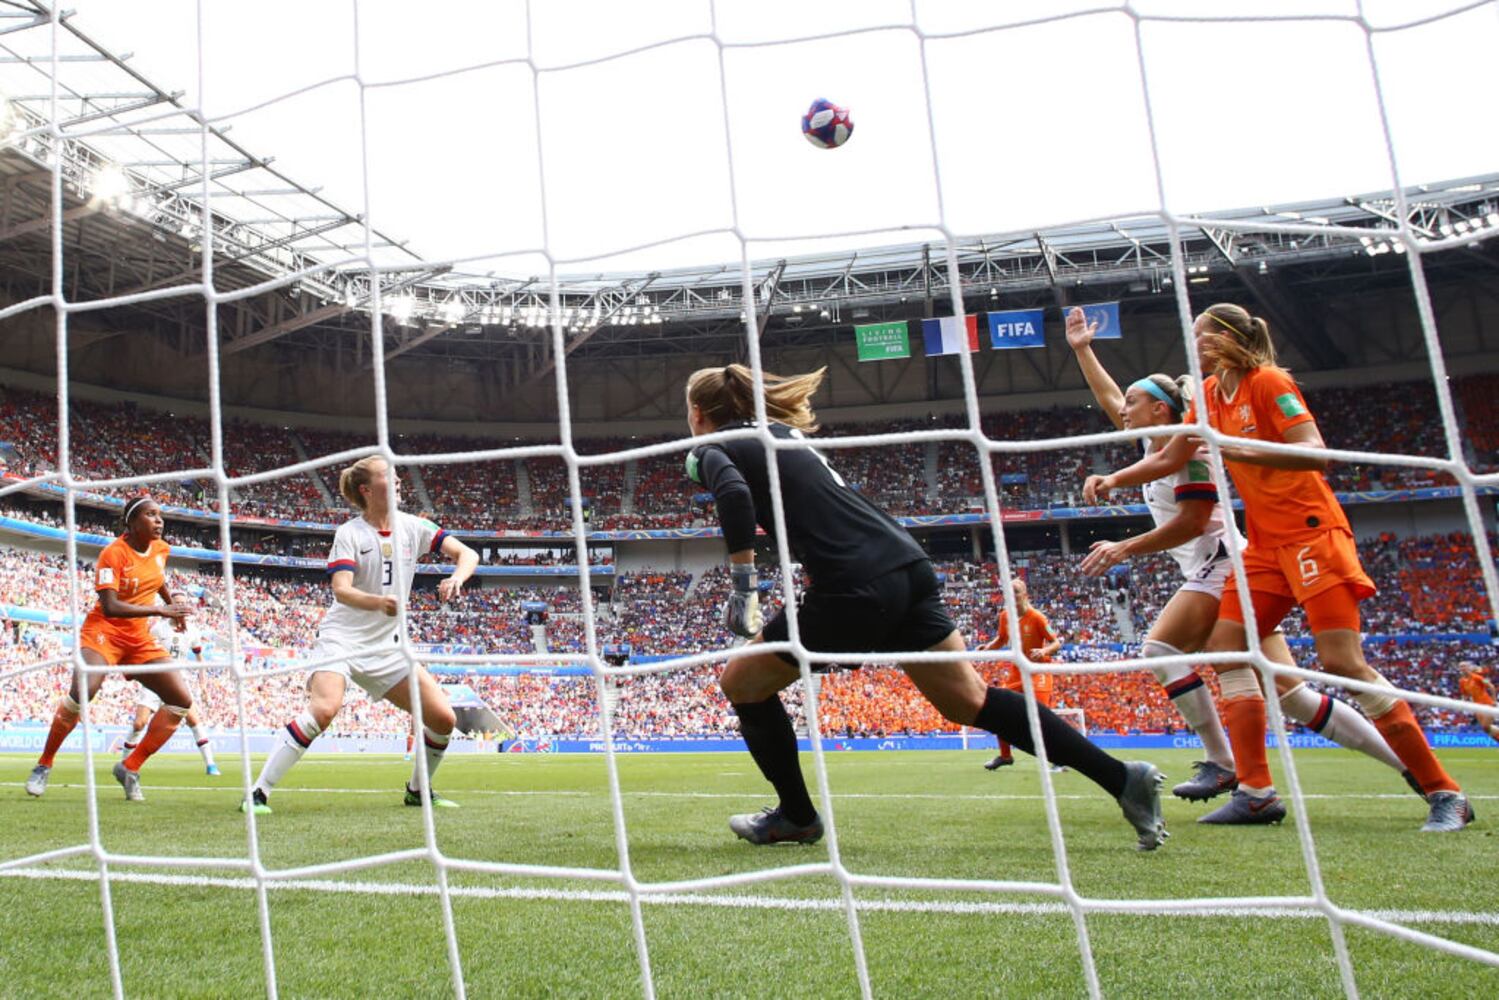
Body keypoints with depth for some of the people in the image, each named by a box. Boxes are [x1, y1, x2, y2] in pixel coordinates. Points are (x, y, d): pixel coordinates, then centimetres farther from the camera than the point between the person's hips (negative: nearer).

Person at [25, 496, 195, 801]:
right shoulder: (113, 553, -16)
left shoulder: (162, 549, 3)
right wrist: (161, 611, -31)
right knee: (83, 691, -29)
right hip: (104, 631, -6)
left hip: (140, 639, 6)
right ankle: (43, 766, -5)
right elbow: (109, 607, -26)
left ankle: (130, 767, 5)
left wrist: (173, 603, 22)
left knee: (182, 700, -5)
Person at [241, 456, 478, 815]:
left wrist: (456, 578, -25)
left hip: (387, 645, 5)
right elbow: (341, 590, -23)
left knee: (443, 718, -4)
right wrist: (379, 602, -43)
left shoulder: (412, 526, 1)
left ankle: (419, 790, 21)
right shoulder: (349, 533, -10)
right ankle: (258, 792, -17)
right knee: (324, 709, -31)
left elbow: (468, 554, -2)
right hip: (342, 637, -5)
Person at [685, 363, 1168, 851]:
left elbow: (734, 494, -19)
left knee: (741, 682, 12)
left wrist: (742, 584, -15)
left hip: (855, 587, -8)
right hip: (907, 566, 8)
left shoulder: (708, 451, 3)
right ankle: (1123, 777, 11)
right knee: (970, 701, 13)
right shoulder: (779, 432, 25)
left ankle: (796, 816, 23)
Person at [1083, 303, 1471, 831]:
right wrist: (1113, 480, 8)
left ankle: (1445, 795, -2)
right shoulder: (1208, 396, 12)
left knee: (1343, 662, -13)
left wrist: (1237, 450, -31)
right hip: (1265, 543, 8)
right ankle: (1256, 792, -2)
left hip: (1311, 531, -8)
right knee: (1225, 644, -4)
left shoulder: (1269, 382, -11)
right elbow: (1168, 459, 20)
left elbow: (1315, 454, -22)